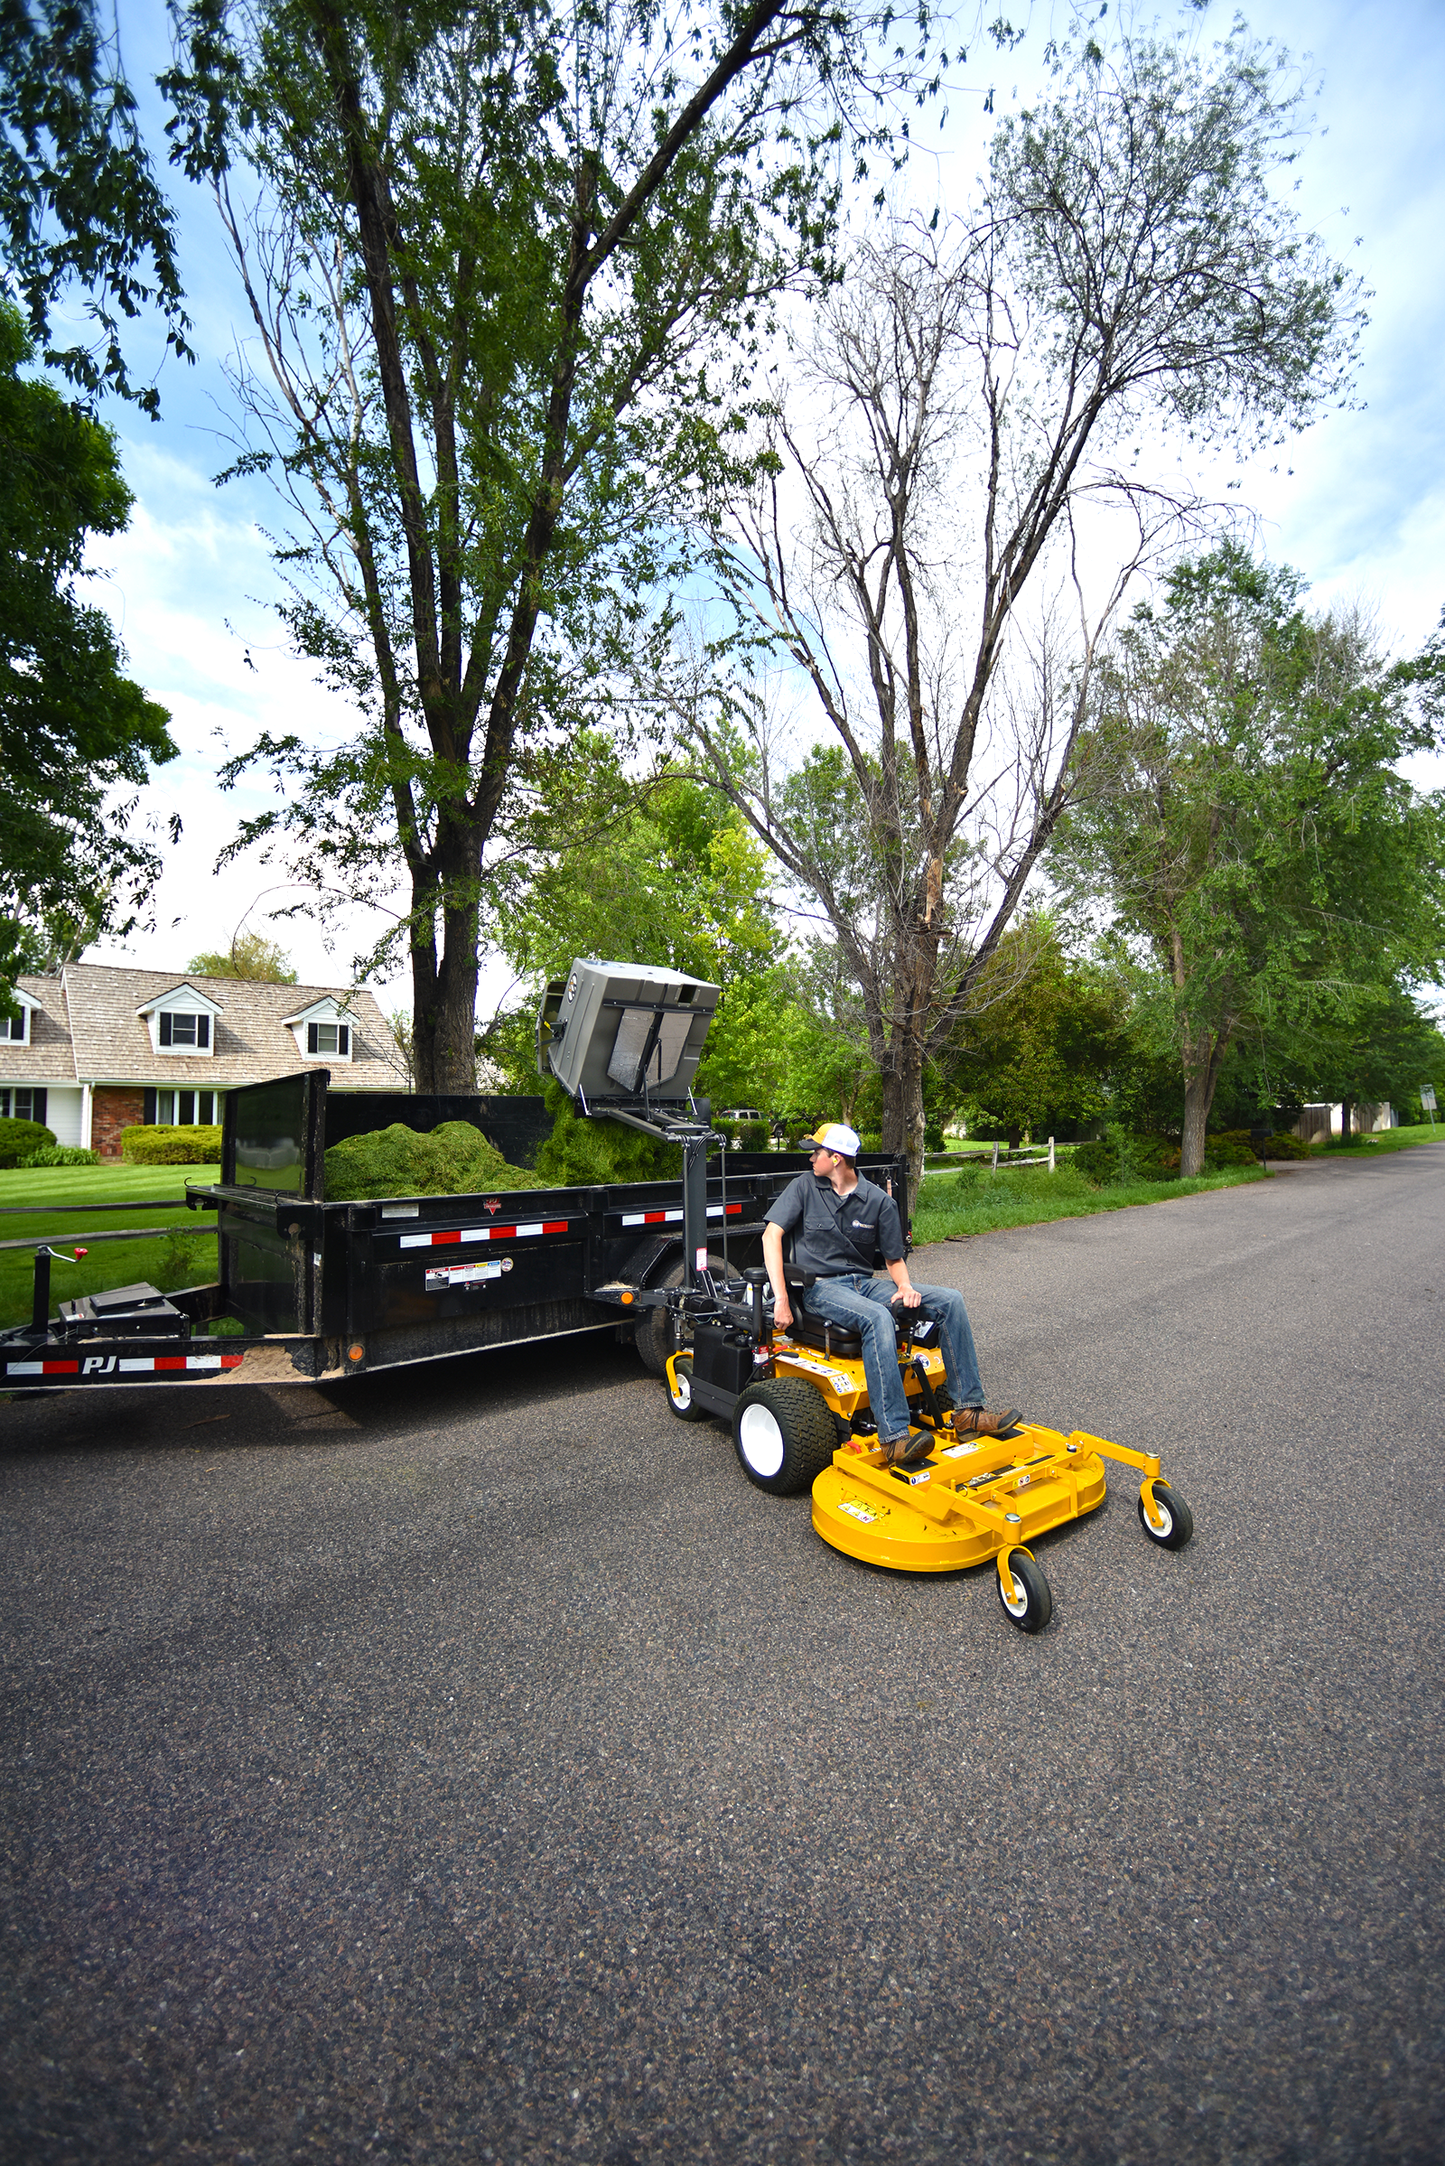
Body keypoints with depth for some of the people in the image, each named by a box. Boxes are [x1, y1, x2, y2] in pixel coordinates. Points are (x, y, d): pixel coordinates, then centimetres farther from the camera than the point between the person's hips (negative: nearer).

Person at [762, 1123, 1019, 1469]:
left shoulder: (879, 1200, 5)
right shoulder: (804, 1187, -1)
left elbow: (894, 1258, 11)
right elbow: (772, 1234, -10)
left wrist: (905, 1286, -13)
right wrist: (781, 1298, -20)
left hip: (864, 1283, 5)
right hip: (821, 1287, -4)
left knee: (950, 1299, -10)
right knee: (878, 1318, -36)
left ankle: (967, 1410, -11)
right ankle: (894, 1437, -40)